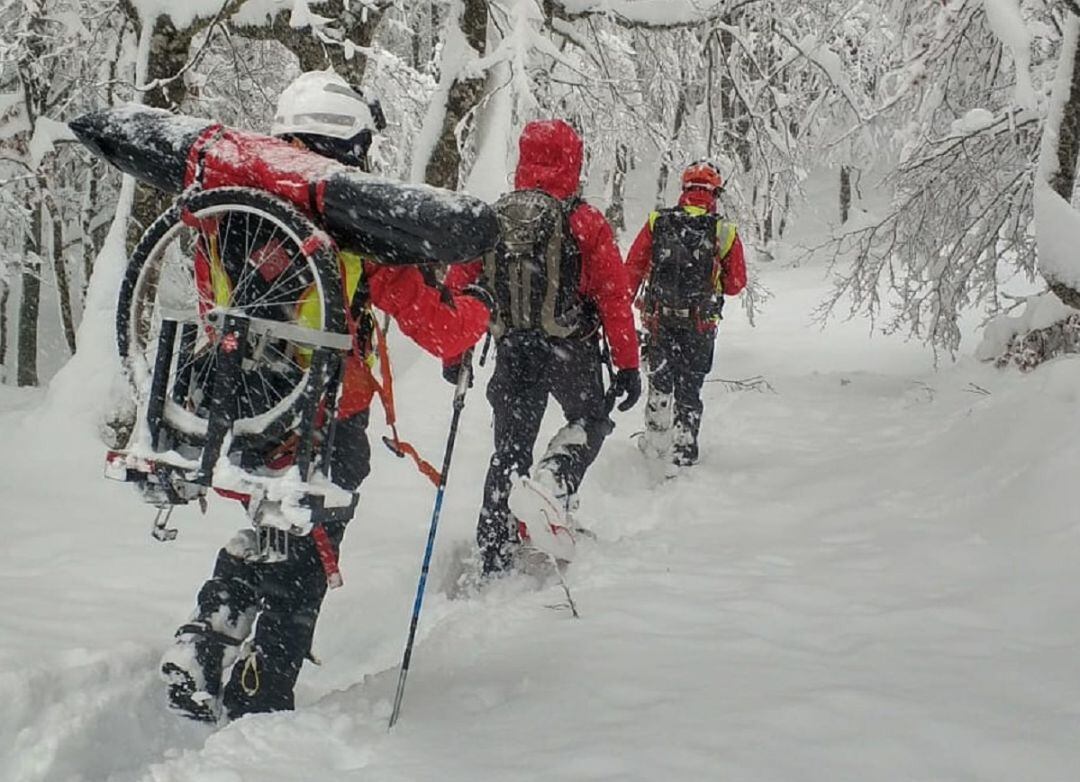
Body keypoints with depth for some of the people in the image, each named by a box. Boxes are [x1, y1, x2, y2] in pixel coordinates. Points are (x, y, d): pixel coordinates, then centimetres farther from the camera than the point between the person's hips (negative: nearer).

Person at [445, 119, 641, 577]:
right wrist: (628, 365, -2)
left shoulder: (488, 220, 0)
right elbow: (615, 299, -9)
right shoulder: (585, 222, -10)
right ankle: (553, 484, -8)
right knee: (591, 421, 23)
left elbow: (457, 288, 5)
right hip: (573, 352, -3)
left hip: (512, 352, 3)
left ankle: (492, 563, 14)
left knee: (509, 450, 14)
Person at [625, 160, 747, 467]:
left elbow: (632, 271, -4)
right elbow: (736, 283, -2)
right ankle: (684, 450, 14)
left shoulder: (657, 223, -4)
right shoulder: (725, 231, -7)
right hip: (701, 326, -1)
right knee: (690, 387, 12)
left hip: (659, 319, 1)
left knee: (660, 380, 19)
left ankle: (656, 437, 16)